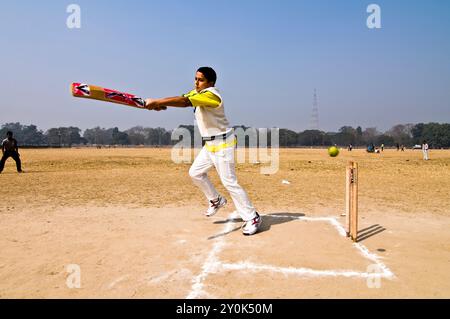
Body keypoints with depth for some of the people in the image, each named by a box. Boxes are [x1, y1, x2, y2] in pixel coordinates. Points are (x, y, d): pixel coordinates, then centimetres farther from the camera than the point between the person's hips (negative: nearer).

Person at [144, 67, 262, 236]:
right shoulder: (197, 92, 10)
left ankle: (252, 218, 0)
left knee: (229, 182, -10)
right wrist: (161, 104, -20)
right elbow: (181, 98, -2)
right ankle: (216, 200, 32)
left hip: (223, 143, -9)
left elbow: (184, 102, -32)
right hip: (210, 144, 9)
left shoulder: (211, 94, -20)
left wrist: (157, 102, -33)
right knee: (195, 173, 14)